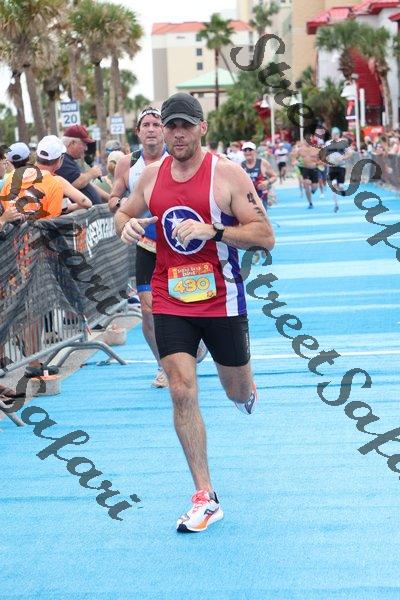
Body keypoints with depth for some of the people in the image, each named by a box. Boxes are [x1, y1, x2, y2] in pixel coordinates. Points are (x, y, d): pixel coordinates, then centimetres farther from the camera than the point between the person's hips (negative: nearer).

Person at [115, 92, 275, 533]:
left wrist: (211, 231, -26)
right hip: (170, 301, 3)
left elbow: (265, 235, -14)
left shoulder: (228, 174, -11)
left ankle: (246, 391, 54)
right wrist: (128, 225, -5)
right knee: (182, 392, -8)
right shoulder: (152, 175, 3)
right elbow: (124, 214, 20)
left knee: (237, 390, 12)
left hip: (221, 300, -2)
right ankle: (205, 499, -2)